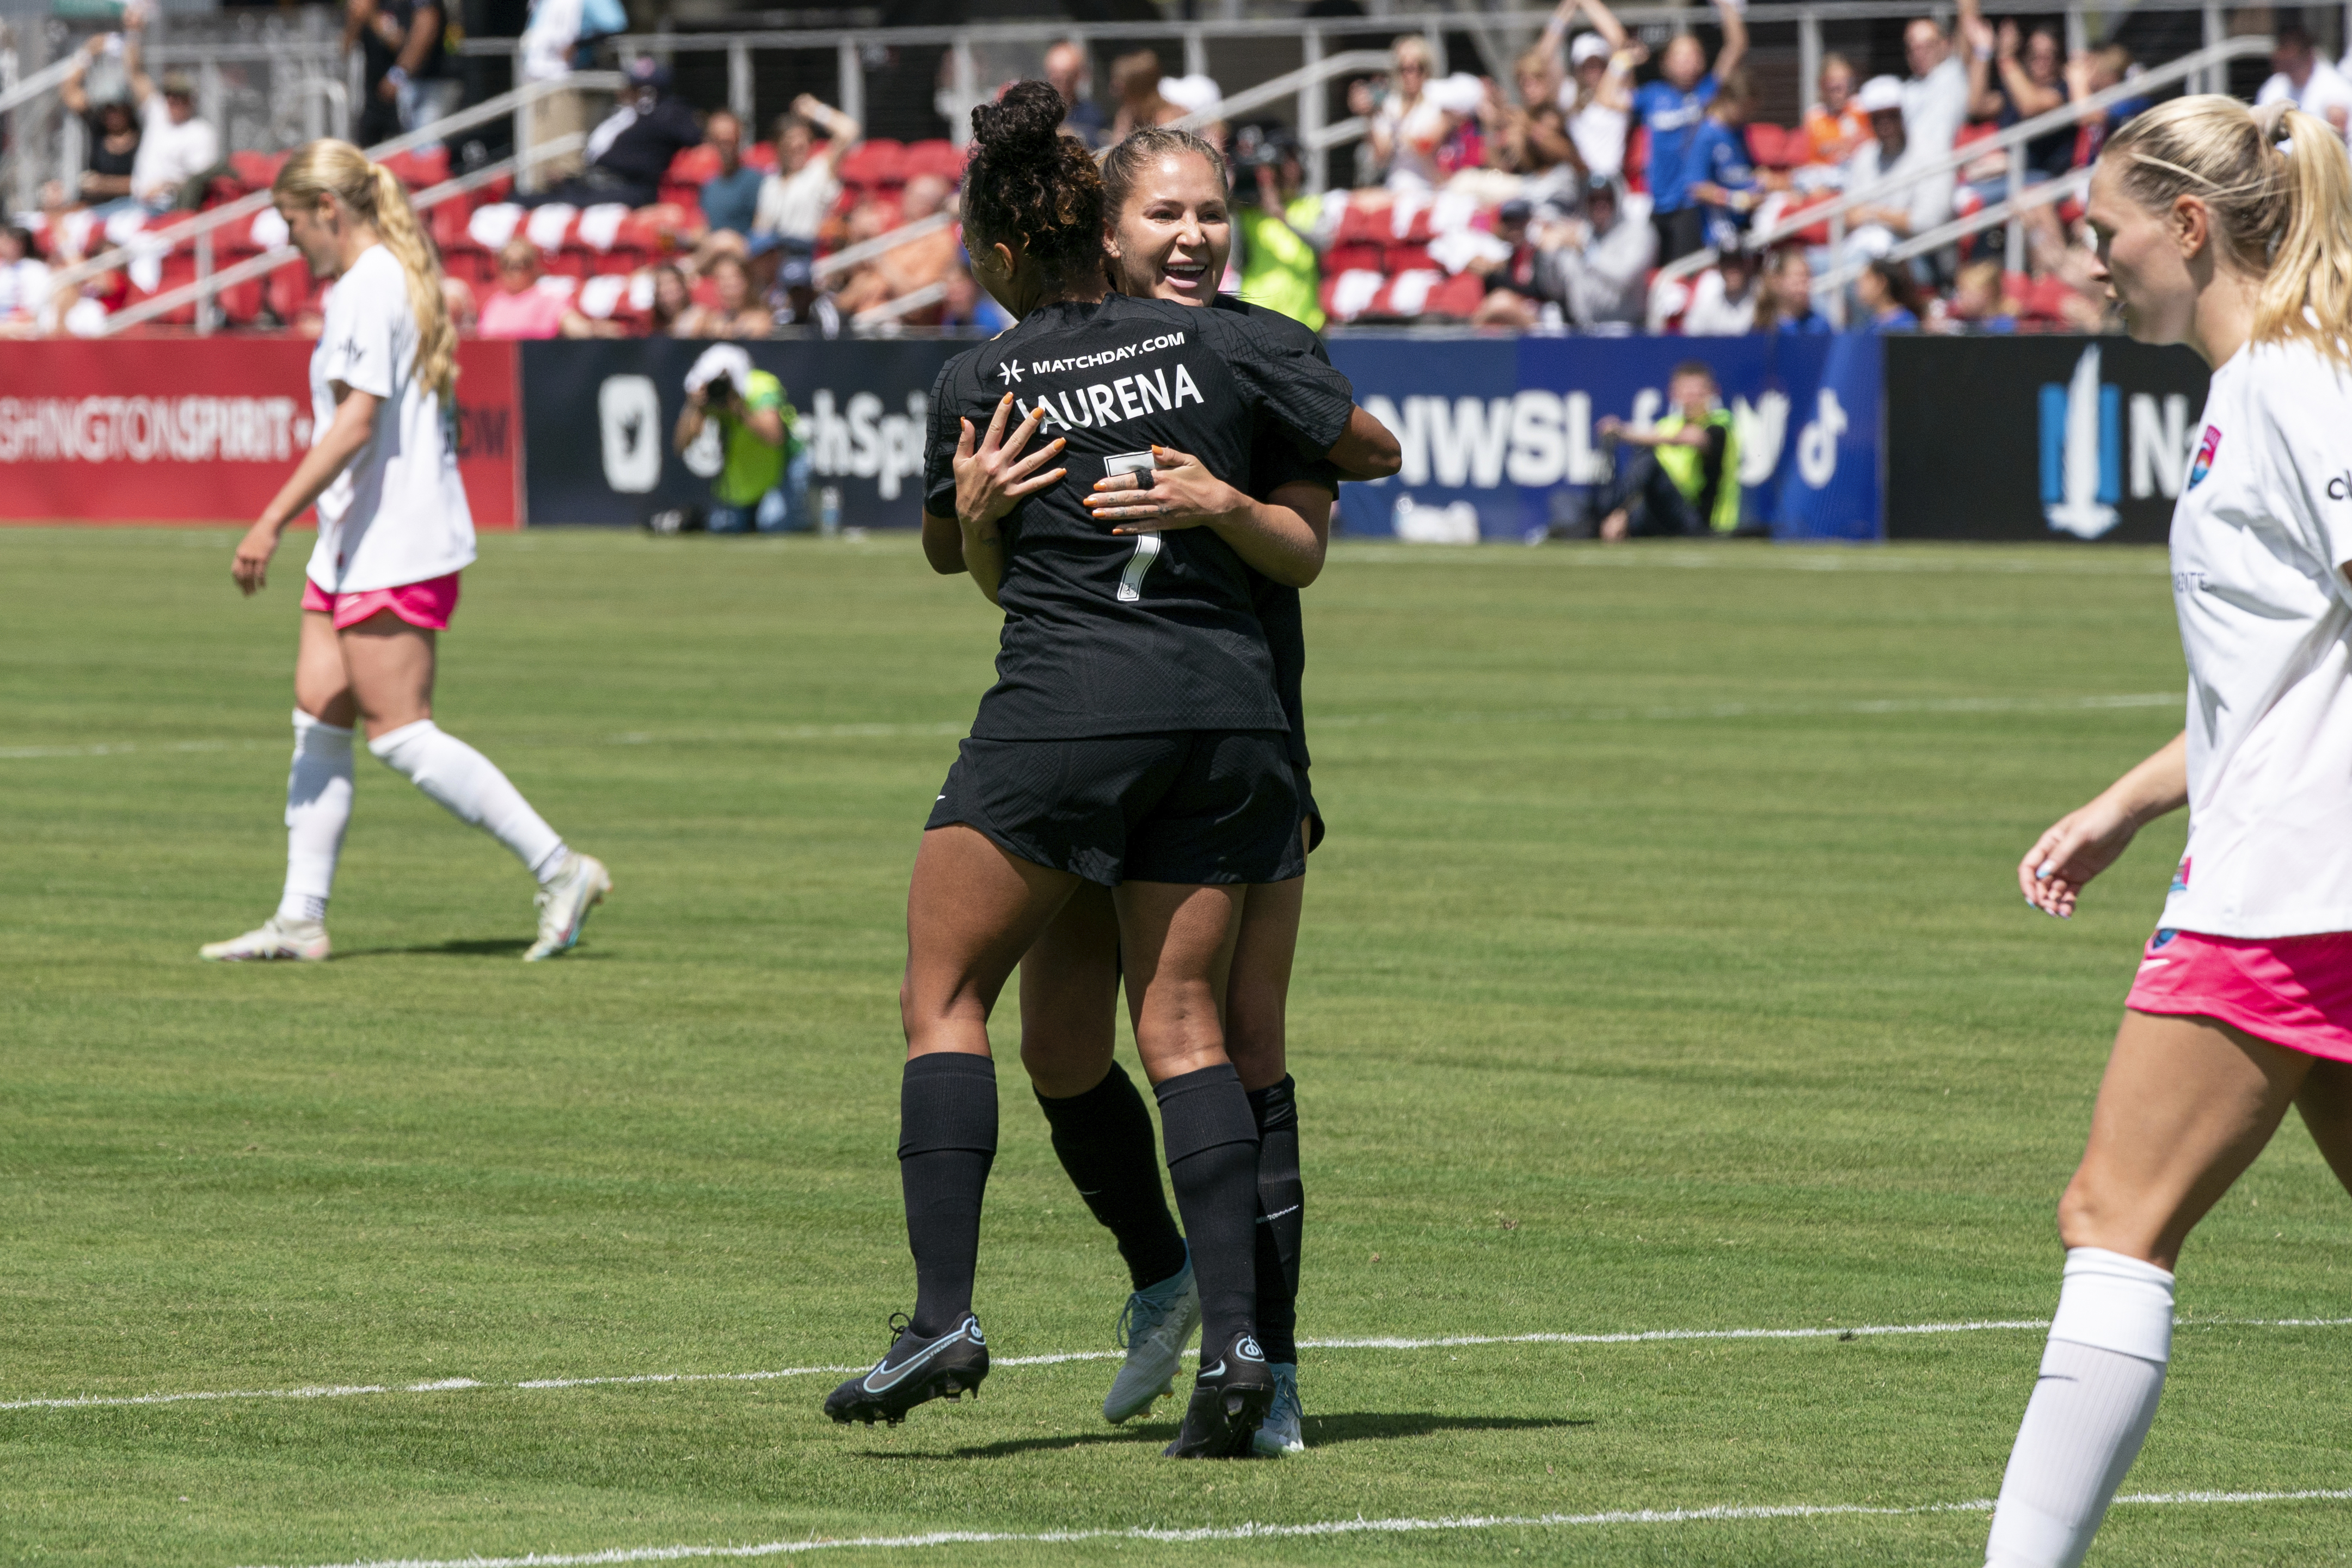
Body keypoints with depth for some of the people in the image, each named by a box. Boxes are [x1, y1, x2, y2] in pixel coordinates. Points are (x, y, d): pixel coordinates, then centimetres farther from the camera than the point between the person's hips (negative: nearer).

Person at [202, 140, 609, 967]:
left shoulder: (368, 290, -15)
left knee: (401, 733, -8)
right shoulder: (394, 280, 16)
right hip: (357, 548, 10)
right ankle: (301, 920, 9)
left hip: (393, 549, -10)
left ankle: (560, 869, -6)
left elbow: (356, 423, -23)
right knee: (318, 718, 9)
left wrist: (272, 522, -24)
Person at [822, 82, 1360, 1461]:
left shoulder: (983, 382, 4)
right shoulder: (1217, 345, 8)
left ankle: (945, 1316, -8)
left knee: (945, 996, 5)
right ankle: (1234, 1335, -7)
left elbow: (954, 555, 18)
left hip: (1067, 707, -4)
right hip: (1230, 712, 4)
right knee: (1183, 1020, 7)